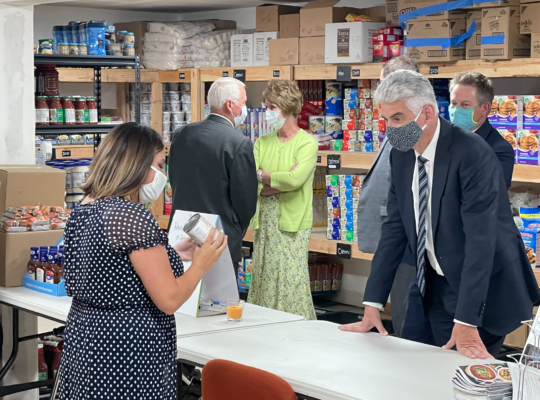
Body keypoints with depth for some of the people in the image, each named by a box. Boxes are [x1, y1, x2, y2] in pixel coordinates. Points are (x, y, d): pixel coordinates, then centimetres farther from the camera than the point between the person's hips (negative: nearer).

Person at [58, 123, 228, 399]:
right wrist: (201, 264, -3)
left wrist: (172, 256, 16)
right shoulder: (132, 215, -20)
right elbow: (169, 300, -19)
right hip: (129, 354, -9)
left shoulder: (84, 210, 7)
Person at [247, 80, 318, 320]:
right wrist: (281, 182, -13)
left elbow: (295, 179, -20)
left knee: (292, 281, -6)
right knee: (262, 281, 6)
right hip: (264, 221, 5)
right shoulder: (262, 143, 12)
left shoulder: (307, 143, -4)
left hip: (292, 223, -5)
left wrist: (262, 176, -6)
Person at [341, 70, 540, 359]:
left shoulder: (472, 153, -23)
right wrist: (372, 305, -1)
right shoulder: (401, 154, 0)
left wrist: (466, 321, -31)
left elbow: (480, 240, -27)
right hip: (437, 288, 6)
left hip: (484, 289, -6)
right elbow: (394, 229, 3)